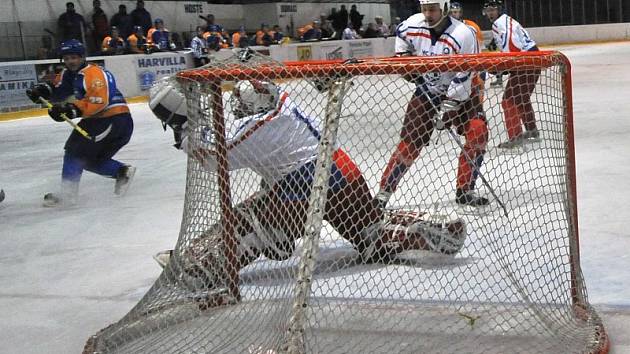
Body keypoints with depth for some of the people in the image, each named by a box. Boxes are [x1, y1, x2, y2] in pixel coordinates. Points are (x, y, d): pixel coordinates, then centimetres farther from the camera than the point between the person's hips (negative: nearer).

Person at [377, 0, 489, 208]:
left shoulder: (463, 34, -25)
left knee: (478, 134, -18)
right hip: (425, 91, 1)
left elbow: (464, 76, -25)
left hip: (459, 92, -1)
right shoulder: (413, 24, -14)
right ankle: (384, 191, 5)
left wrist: (449, 107, -28)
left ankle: (465, 191, -5)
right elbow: (401, 34, 13)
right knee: (410, 141, -4)